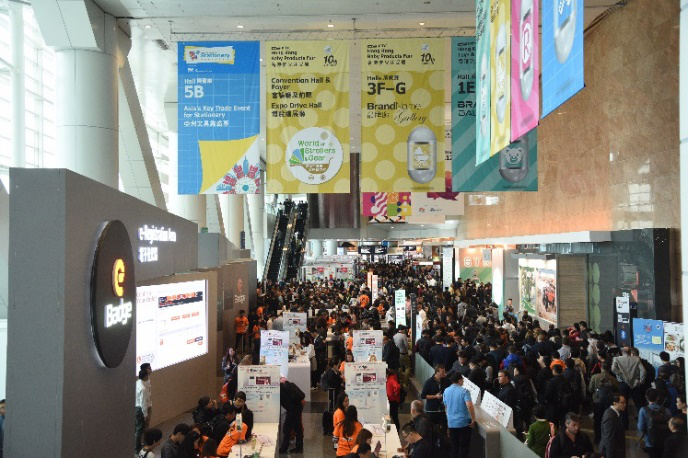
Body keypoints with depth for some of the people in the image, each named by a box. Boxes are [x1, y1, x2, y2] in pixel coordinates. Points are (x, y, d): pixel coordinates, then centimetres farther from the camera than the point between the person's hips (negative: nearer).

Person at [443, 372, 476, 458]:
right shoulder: (464, 391, -14)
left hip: (451, 423, 5)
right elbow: (469, 406, -25)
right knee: (464, 446, 6)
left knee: (454, 446, 15)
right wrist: (473, 419, -14)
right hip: (463, 422, -5)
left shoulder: (446, 391, 4)